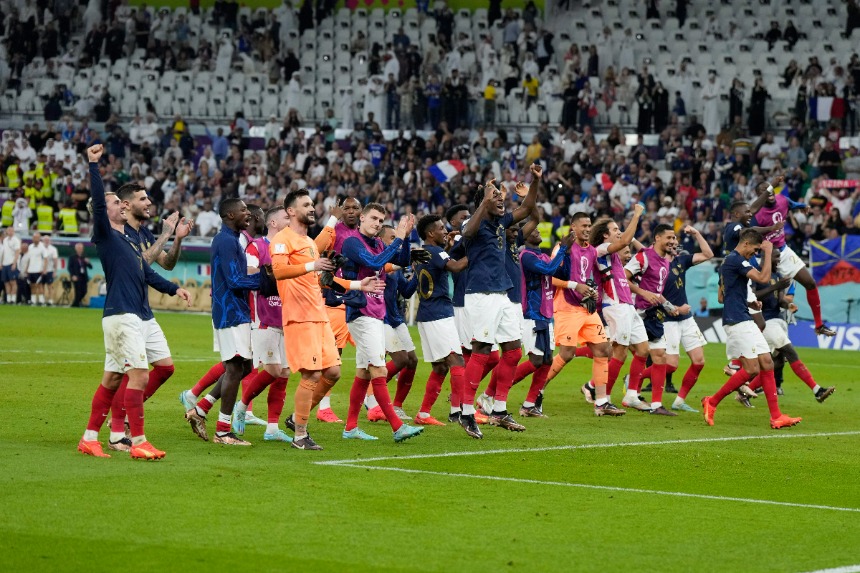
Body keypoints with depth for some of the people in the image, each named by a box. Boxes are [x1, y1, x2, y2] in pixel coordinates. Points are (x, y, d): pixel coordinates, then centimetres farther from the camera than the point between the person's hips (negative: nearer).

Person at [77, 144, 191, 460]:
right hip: (121, 313, -9)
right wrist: (93, 166, -22)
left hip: (136, 315, 9)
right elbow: (97, 202, -17)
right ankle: (138, 443, -12)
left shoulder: (129, 241, 22)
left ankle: (90, 438, 15)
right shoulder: (106, 235, -3)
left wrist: (173, 288, 16)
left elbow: (147, 273, 26)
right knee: (139, 374, -13)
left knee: (112, 378, 10)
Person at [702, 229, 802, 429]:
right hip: (737, 321, -11)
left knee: (766, 364, 4)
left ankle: (776, 416, 2)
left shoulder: (732, 260, 20)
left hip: (744, 321, 11)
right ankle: (712, 402, -2)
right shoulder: (736, 260, -13)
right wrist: (768, 252, -11)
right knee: (751, 369, -13)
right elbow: (764, 278, -21)